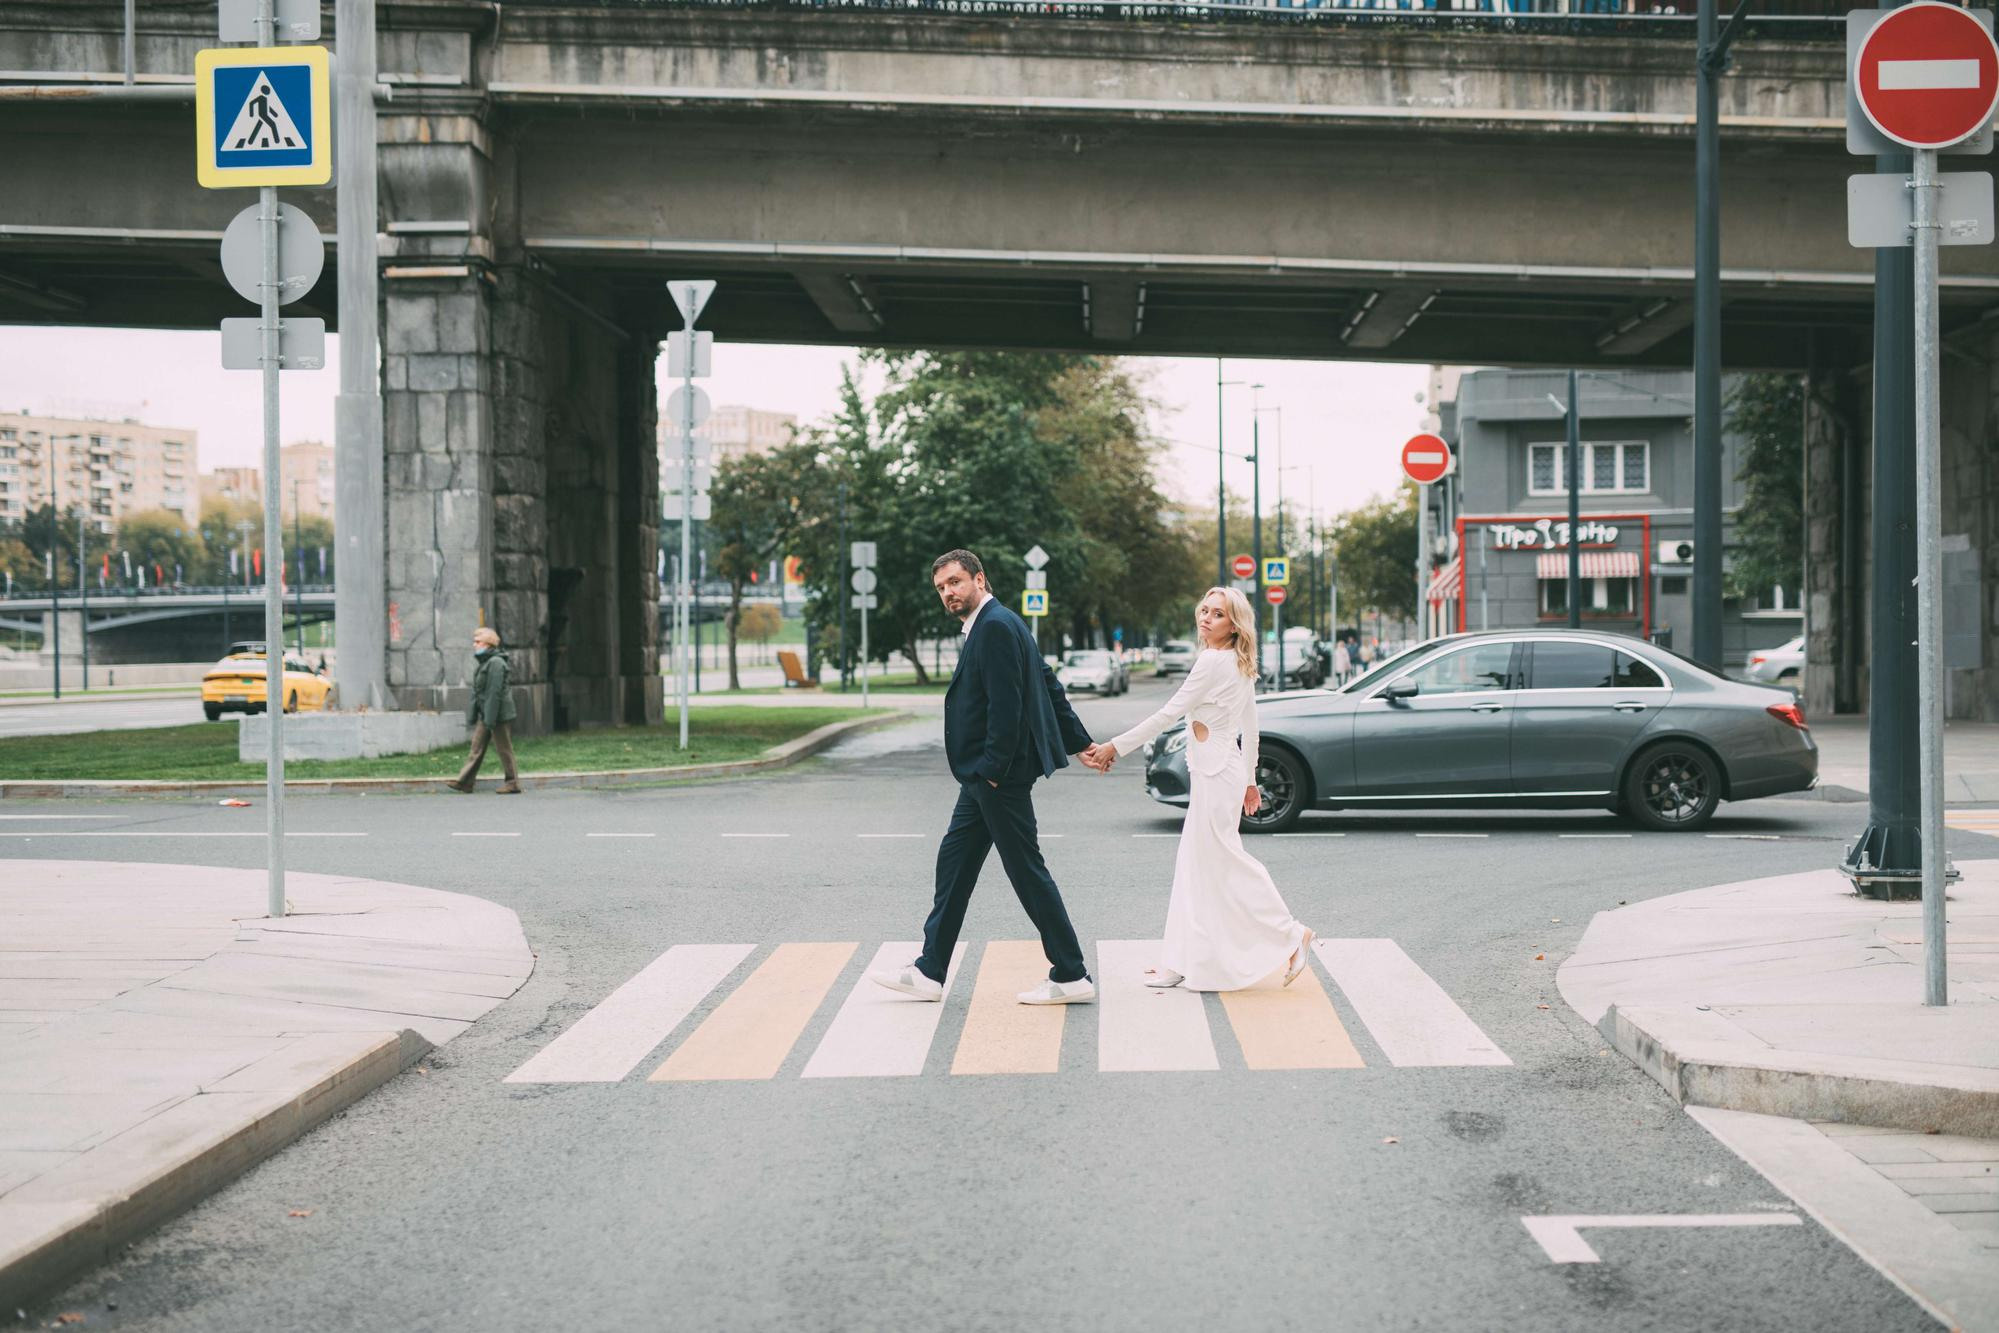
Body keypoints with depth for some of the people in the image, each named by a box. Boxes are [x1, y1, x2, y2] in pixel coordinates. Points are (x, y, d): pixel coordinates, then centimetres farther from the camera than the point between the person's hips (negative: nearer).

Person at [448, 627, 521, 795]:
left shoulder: (496, 663, -16)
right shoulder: (483, 663, 15)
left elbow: (495, 692, -21)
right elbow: (478, 692, 19)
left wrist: (490, 718, -23)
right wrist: (473, 716, 18)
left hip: (499, 715, -10)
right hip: (485, 715, 10)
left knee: (504, 749, -2)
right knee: (477, 747, 7)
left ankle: (513, 783, 4)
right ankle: (465, 782, 7)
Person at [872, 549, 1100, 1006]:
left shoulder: (996, 627, -17)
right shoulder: (988, 626, 16)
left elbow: (1006, 703, -22)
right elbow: (1048, 683, 20)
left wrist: (994, 771, -19)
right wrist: (1079, 741, 21)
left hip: (1000, 778, -11)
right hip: (984, 776, 11)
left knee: (1027, 871, -5)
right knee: (954, 863, 12)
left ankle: (1071, 977, 2)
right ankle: (929, 972, 18)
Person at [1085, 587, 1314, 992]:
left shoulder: (1213, 662, -18)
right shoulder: (1240, 666, 11)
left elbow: (1167, 714, -17)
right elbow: (1250, 728, 17)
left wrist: (1115, 747, -13)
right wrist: (1250, 779, 24)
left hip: (1217, 775, -10)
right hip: (1218, 773, 10)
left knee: (1221, 864, -3)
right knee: (1195, 867, 10)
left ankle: (1290, 935, 3)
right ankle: (1184, 962, 12)